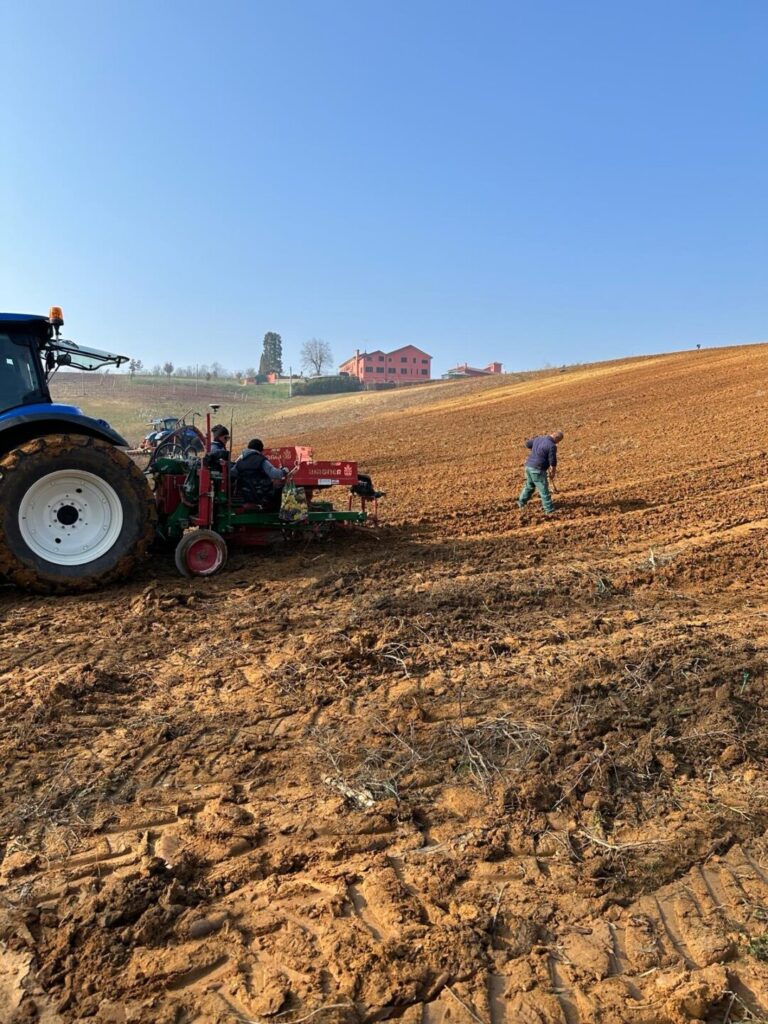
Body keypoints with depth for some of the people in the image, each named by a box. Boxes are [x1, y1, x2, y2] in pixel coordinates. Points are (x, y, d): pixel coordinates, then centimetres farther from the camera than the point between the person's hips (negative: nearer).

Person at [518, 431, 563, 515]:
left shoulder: (538, 438, 7)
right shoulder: (552, 446, -16)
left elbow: (527, 444, 24)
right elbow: (553, 462, -12)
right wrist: (552, 473, 2)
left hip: (529, 466, 8)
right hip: (537, 470, -8)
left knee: (529, 486, 27)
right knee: (544, 491, 0)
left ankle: (521, 503, 39)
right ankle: (549, 511, 5)